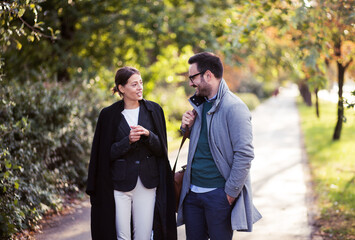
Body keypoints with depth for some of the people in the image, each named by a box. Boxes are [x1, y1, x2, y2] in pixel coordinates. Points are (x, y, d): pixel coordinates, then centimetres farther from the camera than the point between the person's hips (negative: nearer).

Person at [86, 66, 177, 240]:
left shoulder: (154, 110, 5)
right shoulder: (109, 115, 0)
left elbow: (161, 149, 4)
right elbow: (107, 153, -2)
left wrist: (148, 135, -15)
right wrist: (128, 141, -17)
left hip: (147, 183, 2)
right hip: (119, 184, -2)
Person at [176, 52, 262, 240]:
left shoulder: (234, 107, -14)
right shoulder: (199, 105, 13)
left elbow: (245, 154, -17)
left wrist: (231, 192, -16)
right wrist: (187, 128, 4)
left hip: (218, 194, -7)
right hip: (193, 192, 8)